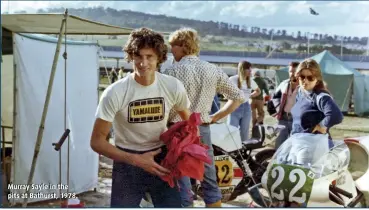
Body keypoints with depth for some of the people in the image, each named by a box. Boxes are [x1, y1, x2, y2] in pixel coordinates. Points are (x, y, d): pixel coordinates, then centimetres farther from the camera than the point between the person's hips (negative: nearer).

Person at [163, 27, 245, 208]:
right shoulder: (213, 71, 3)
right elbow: (238, 97, 7)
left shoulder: (172, 71, -9)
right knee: (210, 182, 15)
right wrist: (215, 117, 9)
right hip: (203, 130, 4)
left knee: (182, 185, 2)